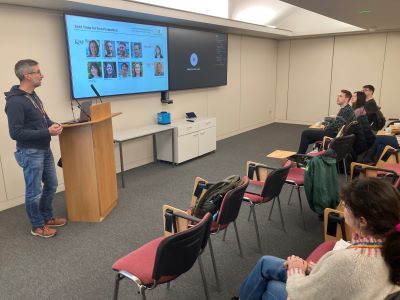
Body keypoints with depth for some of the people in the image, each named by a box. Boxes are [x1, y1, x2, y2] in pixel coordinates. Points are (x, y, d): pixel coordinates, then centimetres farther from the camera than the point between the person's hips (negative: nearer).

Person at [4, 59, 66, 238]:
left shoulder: (33, 95, 8)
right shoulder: (15, 101, -20)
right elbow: (16, 133, -22)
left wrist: (53, 125, -1)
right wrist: (47, 132, -23)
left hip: (44, 149, 9)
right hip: (30, 153, -9)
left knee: (51, 185, 18)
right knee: (34, 192, 4)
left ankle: (47, 217, 35)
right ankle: (37, 226, 21)